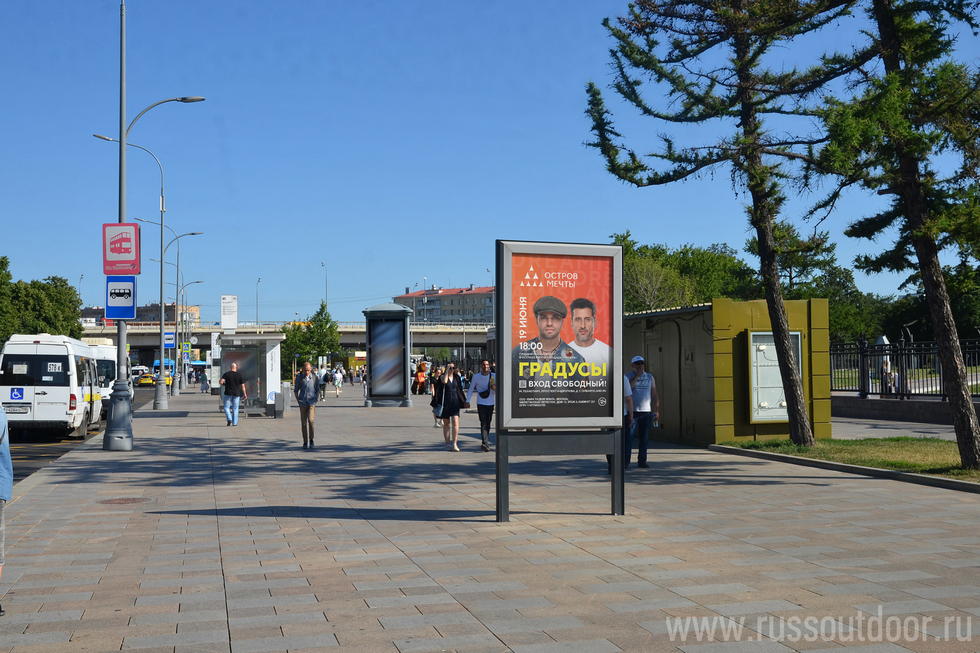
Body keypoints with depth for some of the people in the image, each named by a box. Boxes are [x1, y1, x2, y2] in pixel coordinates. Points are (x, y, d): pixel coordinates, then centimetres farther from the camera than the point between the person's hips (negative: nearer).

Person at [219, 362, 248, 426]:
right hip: (236, 394, 1)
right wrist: (245, 394, 6)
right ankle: (234, 423, 6)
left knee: (226, 407, 8)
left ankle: (229, 419, -12)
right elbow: (243, 386, 0)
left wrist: (224, 383, 8)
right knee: (235, 409, 8)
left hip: (228, 393, -1)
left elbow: (221, 382, -14)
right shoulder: (240, 375, 1)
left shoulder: (226, 374, -3)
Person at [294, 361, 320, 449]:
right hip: (303, 403, 1)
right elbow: (295, 390, 11)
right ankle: (305, 442, 10)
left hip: (312, 402, -1)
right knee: (303, 423, 2)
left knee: (311, 420, -16)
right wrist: (298, 401, 3)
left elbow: (318, 390, 12)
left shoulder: (315, 377, 1)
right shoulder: (299, 377, 1)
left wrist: (316, 400, 2)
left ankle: (311, 440, -1)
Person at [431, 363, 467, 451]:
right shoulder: (442, 377, -1)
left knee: (455, 422, -12)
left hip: (455, 402, 2)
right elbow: (444, 381, -26)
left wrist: (464, 402, 18)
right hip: (445, 403, -2)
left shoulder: (456, 377, 10)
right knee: (446, 423, 6)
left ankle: (454, 444, -16)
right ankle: (448, 443, 14)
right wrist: (447, 370, -19)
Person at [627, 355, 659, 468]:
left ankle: (641, 461, 14)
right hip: (632, 411, -3)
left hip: (646, 412, 3)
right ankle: (626, 462, -6)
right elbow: (628, 388, -19)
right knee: (629, 437, -7)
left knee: (644, 438, 6)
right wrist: (637, 376, -18)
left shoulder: (650, 377, 12)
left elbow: (654, 395, 13)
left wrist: (656, 410, 7)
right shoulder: (629, 376, 2)